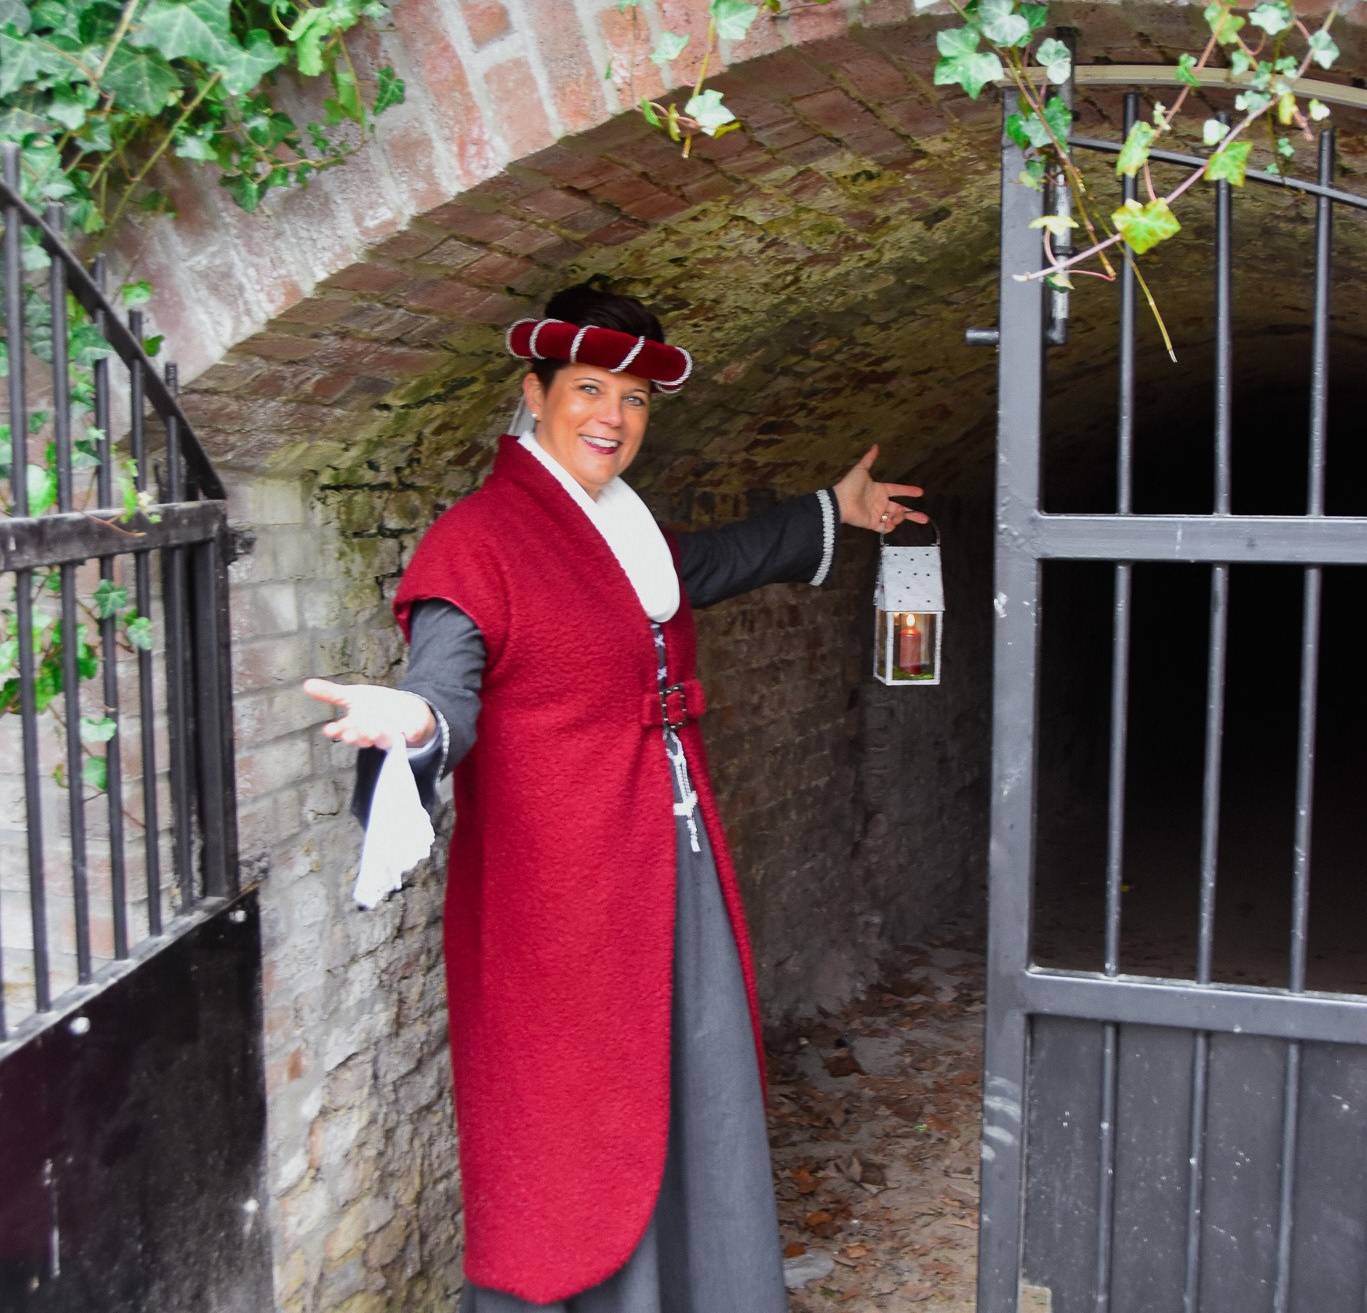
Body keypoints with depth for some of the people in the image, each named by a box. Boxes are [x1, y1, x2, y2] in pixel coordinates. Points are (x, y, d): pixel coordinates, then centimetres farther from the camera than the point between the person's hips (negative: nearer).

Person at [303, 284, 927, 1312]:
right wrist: (412, 721, -45)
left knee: (699, 1125, 15)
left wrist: (835, 512, 46)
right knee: (566, 1144, 1)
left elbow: (706, 565, 34)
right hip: (562, 899, -8)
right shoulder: (476, 542, -12)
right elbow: (447, 695, -21)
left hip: (677, 878, 8)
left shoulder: (623, 528, 13)